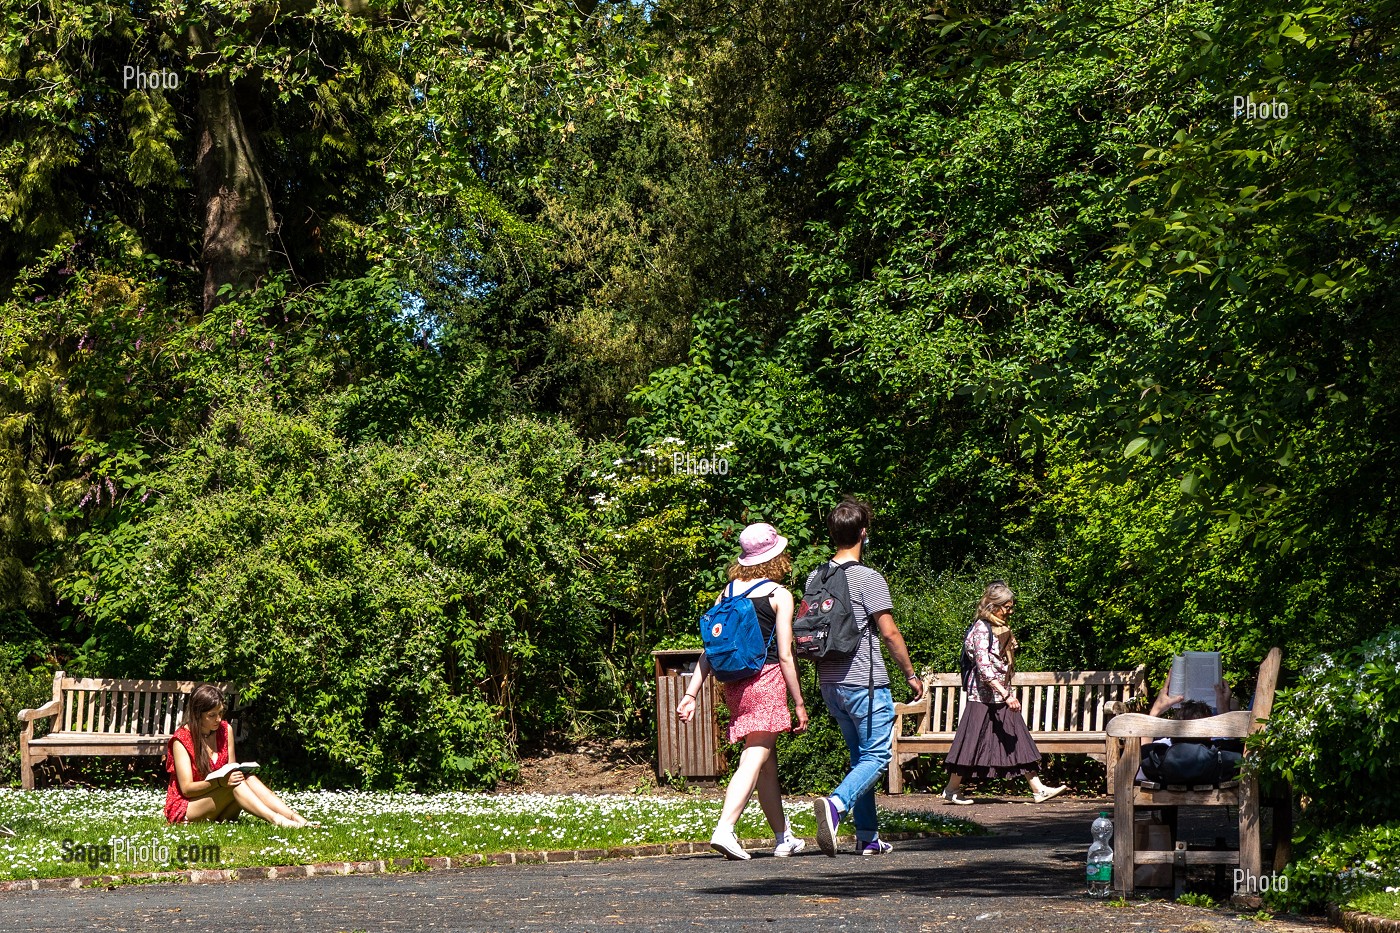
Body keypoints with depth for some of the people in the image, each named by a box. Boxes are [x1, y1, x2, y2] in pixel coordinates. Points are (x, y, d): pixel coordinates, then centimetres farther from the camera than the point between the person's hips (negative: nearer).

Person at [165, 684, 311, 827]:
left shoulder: (226, 730, 4)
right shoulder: (181, 740, -13)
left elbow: (232, 771, 5)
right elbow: (186, 788, -18)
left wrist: (236, 777, -20)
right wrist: (221, 781, -33)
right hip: (183, 808, -5)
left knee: (246, 778, -24)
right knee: (235, 784, -30)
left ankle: (295, 818, -37)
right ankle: (276, 820, -45)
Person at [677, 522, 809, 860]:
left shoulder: (728, 592, 10)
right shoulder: (779, 594, -3)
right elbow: (785, 655, -7)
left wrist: (691, 694, 7)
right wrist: (799, 702, -1)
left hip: (734, 685, 6)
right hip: (767, 680, -6)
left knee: (767, 761, 16)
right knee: (755, 759, -10)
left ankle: (784, 838, 24)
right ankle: (724, 829, -26)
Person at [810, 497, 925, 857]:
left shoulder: (814, 578, 8)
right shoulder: (868, 578, -12)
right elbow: (889, 632, -13)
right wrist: (910, 674, -2)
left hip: (830, 683, 7)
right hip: (865, 682, -7)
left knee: (859, 755, 15)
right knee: (876, 756, -3)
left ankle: (868, 837, 13)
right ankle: (836, 804, -28)